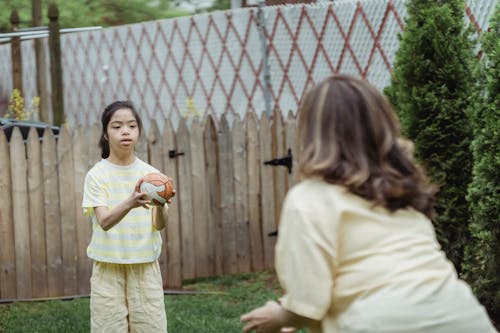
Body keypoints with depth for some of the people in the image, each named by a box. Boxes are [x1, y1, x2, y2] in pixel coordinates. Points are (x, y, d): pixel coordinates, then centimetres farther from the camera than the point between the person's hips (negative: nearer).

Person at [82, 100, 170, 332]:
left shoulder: (150, 173, 3)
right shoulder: (97, 175, -5)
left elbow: (159, 224, -6)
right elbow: (105, 221, -18)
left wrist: (160, 206, -29)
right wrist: (130, 203, -38)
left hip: (146, 266, 2)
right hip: (108, 267, -2)